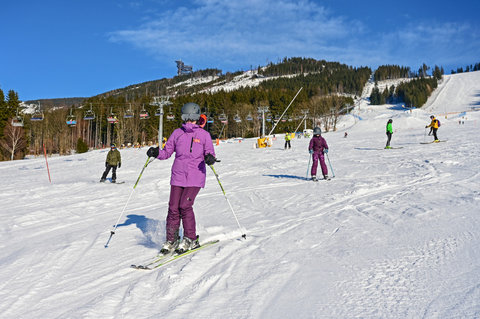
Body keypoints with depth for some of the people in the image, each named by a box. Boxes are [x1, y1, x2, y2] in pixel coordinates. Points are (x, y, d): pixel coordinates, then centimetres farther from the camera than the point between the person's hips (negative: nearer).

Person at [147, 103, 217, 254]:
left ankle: (191, 239, 2)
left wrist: (210, 158, -19)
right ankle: (172, 240, 11)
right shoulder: (177, 133, 12)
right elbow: (167, 152, 12)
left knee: (185, 205, -13)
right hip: (178, 176, 3)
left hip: (195, 177, -3)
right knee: (173, 207, -2)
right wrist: (156, 153, -8)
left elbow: (210, 153, 4)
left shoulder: (204, 135, 5)